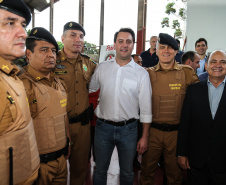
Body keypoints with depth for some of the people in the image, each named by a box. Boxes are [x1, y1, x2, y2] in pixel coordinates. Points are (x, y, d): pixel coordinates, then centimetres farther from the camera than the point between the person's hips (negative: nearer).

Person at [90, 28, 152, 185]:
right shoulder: (102, 68, 2)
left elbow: (146, 108, -3)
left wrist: (145, 137, -3)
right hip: (103, 127, 1)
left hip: (128, 129, -1)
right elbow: (90, 91, 15)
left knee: (127, 172, 17)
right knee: (100, 170, 16)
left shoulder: (141, 73, -4)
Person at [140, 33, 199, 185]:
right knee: (147, 169, 15)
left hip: (176, 131, 0)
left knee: (175, 172, 17)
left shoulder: (187, 72, -2)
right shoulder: (149, 73, 1)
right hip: (152, 130, 1)